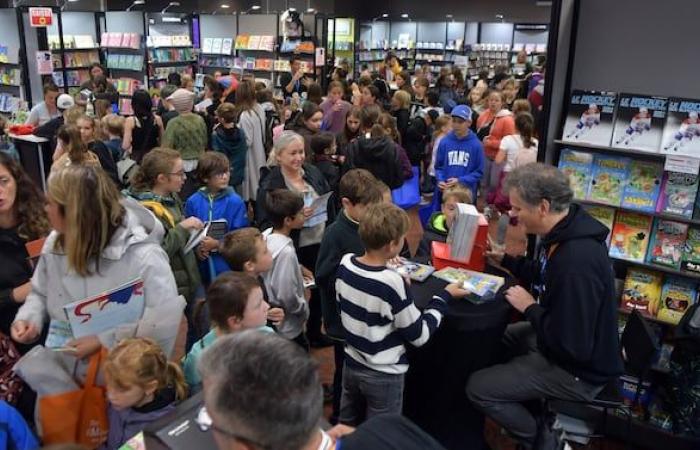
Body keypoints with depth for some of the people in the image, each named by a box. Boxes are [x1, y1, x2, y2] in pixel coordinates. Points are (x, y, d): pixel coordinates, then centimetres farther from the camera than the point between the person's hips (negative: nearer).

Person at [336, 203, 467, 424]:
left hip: (351, 364, 6)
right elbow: (419, 335, -18)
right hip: (383, 375, -6)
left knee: (346, 430, 25)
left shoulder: (345, 263, -11)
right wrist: (444, 296, -10)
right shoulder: (392, 283, -30)